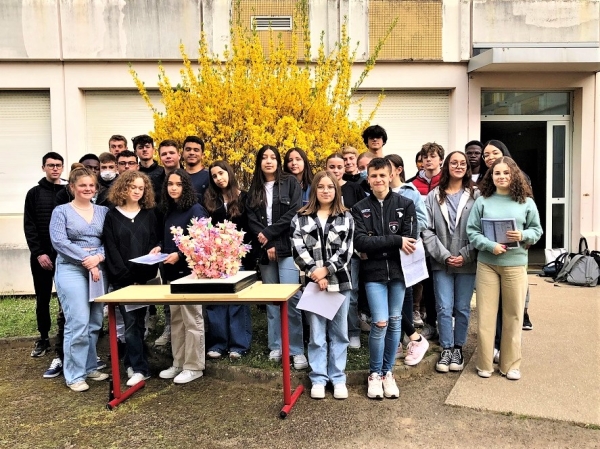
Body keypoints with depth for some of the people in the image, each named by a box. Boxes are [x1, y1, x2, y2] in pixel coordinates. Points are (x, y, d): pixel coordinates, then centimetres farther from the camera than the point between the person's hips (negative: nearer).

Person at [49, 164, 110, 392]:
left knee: (95, 323, 9)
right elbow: (59, 241, -10)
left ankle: (90, 367, 24)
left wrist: (98, 257, -14)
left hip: (98, 269, 4)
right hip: (71, 270, -4)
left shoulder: (103, 211, 11)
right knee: (78, 323, -8)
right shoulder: (61, 211, 2)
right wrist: (86, 260, -15)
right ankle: (74, 375, 4)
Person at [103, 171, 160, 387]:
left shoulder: (149, 214, 11)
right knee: (130, 322, -4)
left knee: (139, 320, 5)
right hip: (122, 278, -2)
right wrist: (124, 274, -12)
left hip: (144, 276, 2)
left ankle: (132, 363, 18)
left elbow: (155, 241, 7)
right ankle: (140, 368, 3)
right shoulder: (112, 216, 5)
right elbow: (111, 249, -2)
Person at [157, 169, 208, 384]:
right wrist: (159, 247, 2)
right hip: (172, 271, 8)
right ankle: (179, 363, 26)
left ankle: (194, 366, 11)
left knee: (192, 319, 1)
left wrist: (179, 255, -22)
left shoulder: (195, 210, -10)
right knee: (176, 319, 14)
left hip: (190, 271, -8)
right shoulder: (169, 211, 13)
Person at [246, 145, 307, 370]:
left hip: (287, 247, -4)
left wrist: (269, 233, -10)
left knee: (290, 297, -10)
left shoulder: (290, 182, 3)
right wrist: (266, 243, -9)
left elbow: (294, 213, -7)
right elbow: (251, 220, 5)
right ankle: (275, 346, 17)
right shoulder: (254, 189, 14)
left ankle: (297, 350, -3)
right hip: (264, 249, 4)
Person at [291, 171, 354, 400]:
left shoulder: (346, 217, 6)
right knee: (317, 333, 5)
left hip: (339, 281, 1)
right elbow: (298, 250, -3)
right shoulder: (301, 218, 5)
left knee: (339, 332, 9)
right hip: (312, 282, 0)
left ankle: (338, 379, 19)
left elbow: (346, 250, -3)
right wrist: (314, 273, -13)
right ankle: (318, 379, 16)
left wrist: (326, 270, -14)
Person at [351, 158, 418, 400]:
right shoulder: (360, 208, 3)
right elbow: (360, 242, -10)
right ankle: (374, 373, 11)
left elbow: (410, 240, -8)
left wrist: (375, 246, -11)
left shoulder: (405, 204, 2)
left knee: (395, 322, 8)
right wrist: (395, 240, -17)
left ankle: (388, 371, 24)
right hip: (374, 272, -1)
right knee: (380, 322, -9)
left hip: (398, 270, 1)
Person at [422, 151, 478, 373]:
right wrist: (444, 255, -10)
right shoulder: (434, 196, 2)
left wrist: (465, 255, -11)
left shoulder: (474, 197, 0)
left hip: (467, 263, 0)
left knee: (462, 309, 9)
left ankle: (458, 348, 25)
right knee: (444, 308, 2)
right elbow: (427, 230, -3)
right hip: (441, 263, 0)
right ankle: (446, 350, 16)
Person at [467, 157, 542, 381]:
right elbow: (472, 231, -2)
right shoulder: (482, 201, 0)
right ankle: (484, 364, 16)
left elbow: (537, 230, 8)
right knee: (485, 315, 4)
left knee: (513, 315, 8)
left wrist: (523, 236, -13)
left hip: (515, 264, 1)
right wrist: (490, 245, -16)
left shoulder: (526, 202, 3)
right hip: (486, 264, 0)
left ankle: (511, 364, 21)